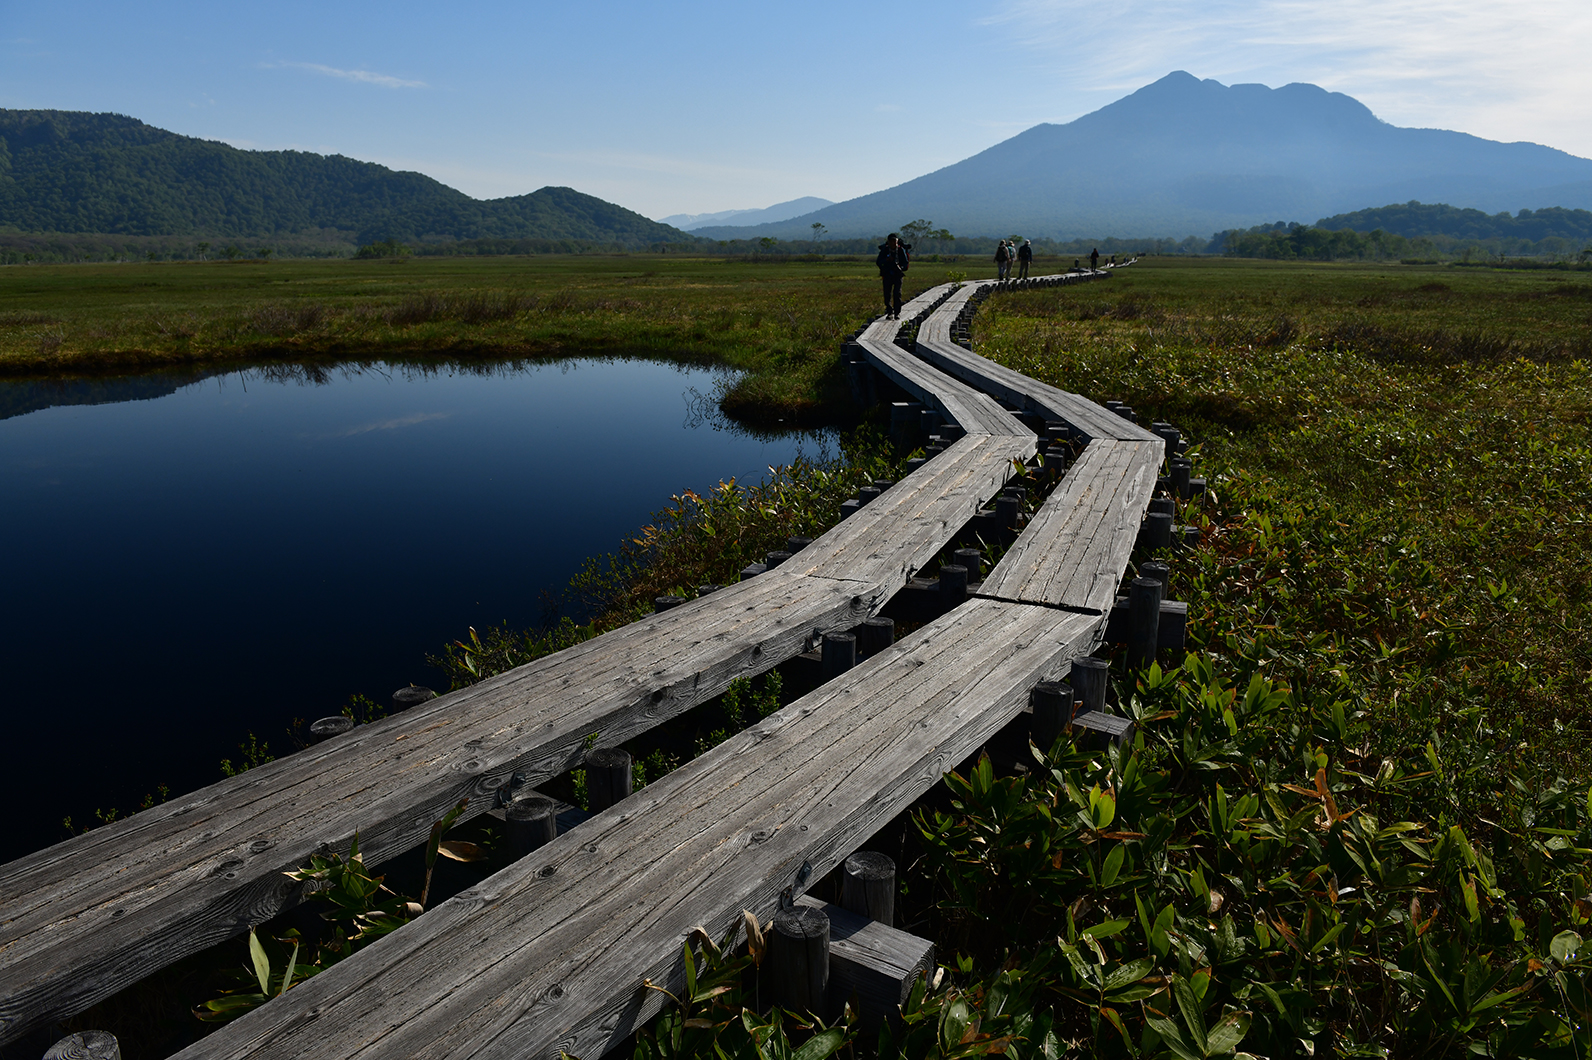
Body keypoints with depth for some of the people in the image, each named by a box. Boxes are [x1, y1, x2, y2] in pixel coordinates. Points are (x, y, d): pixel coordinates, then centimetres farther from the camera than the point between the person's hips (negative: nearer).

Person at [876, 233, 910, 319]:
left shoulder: (901, 250, -6)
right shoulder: (884, 250, -5)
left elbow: (906, 262, -3)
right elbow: (878, 262, -10)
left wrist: (901, 267, -24)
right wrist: (886, 260, -28)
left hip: (898, 274, -1)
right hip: (887, 274, 1)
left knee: (897, 294, -11)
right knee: (887, 294, -3)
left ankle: (897, 313, -3)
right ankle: (889, 313, 10)